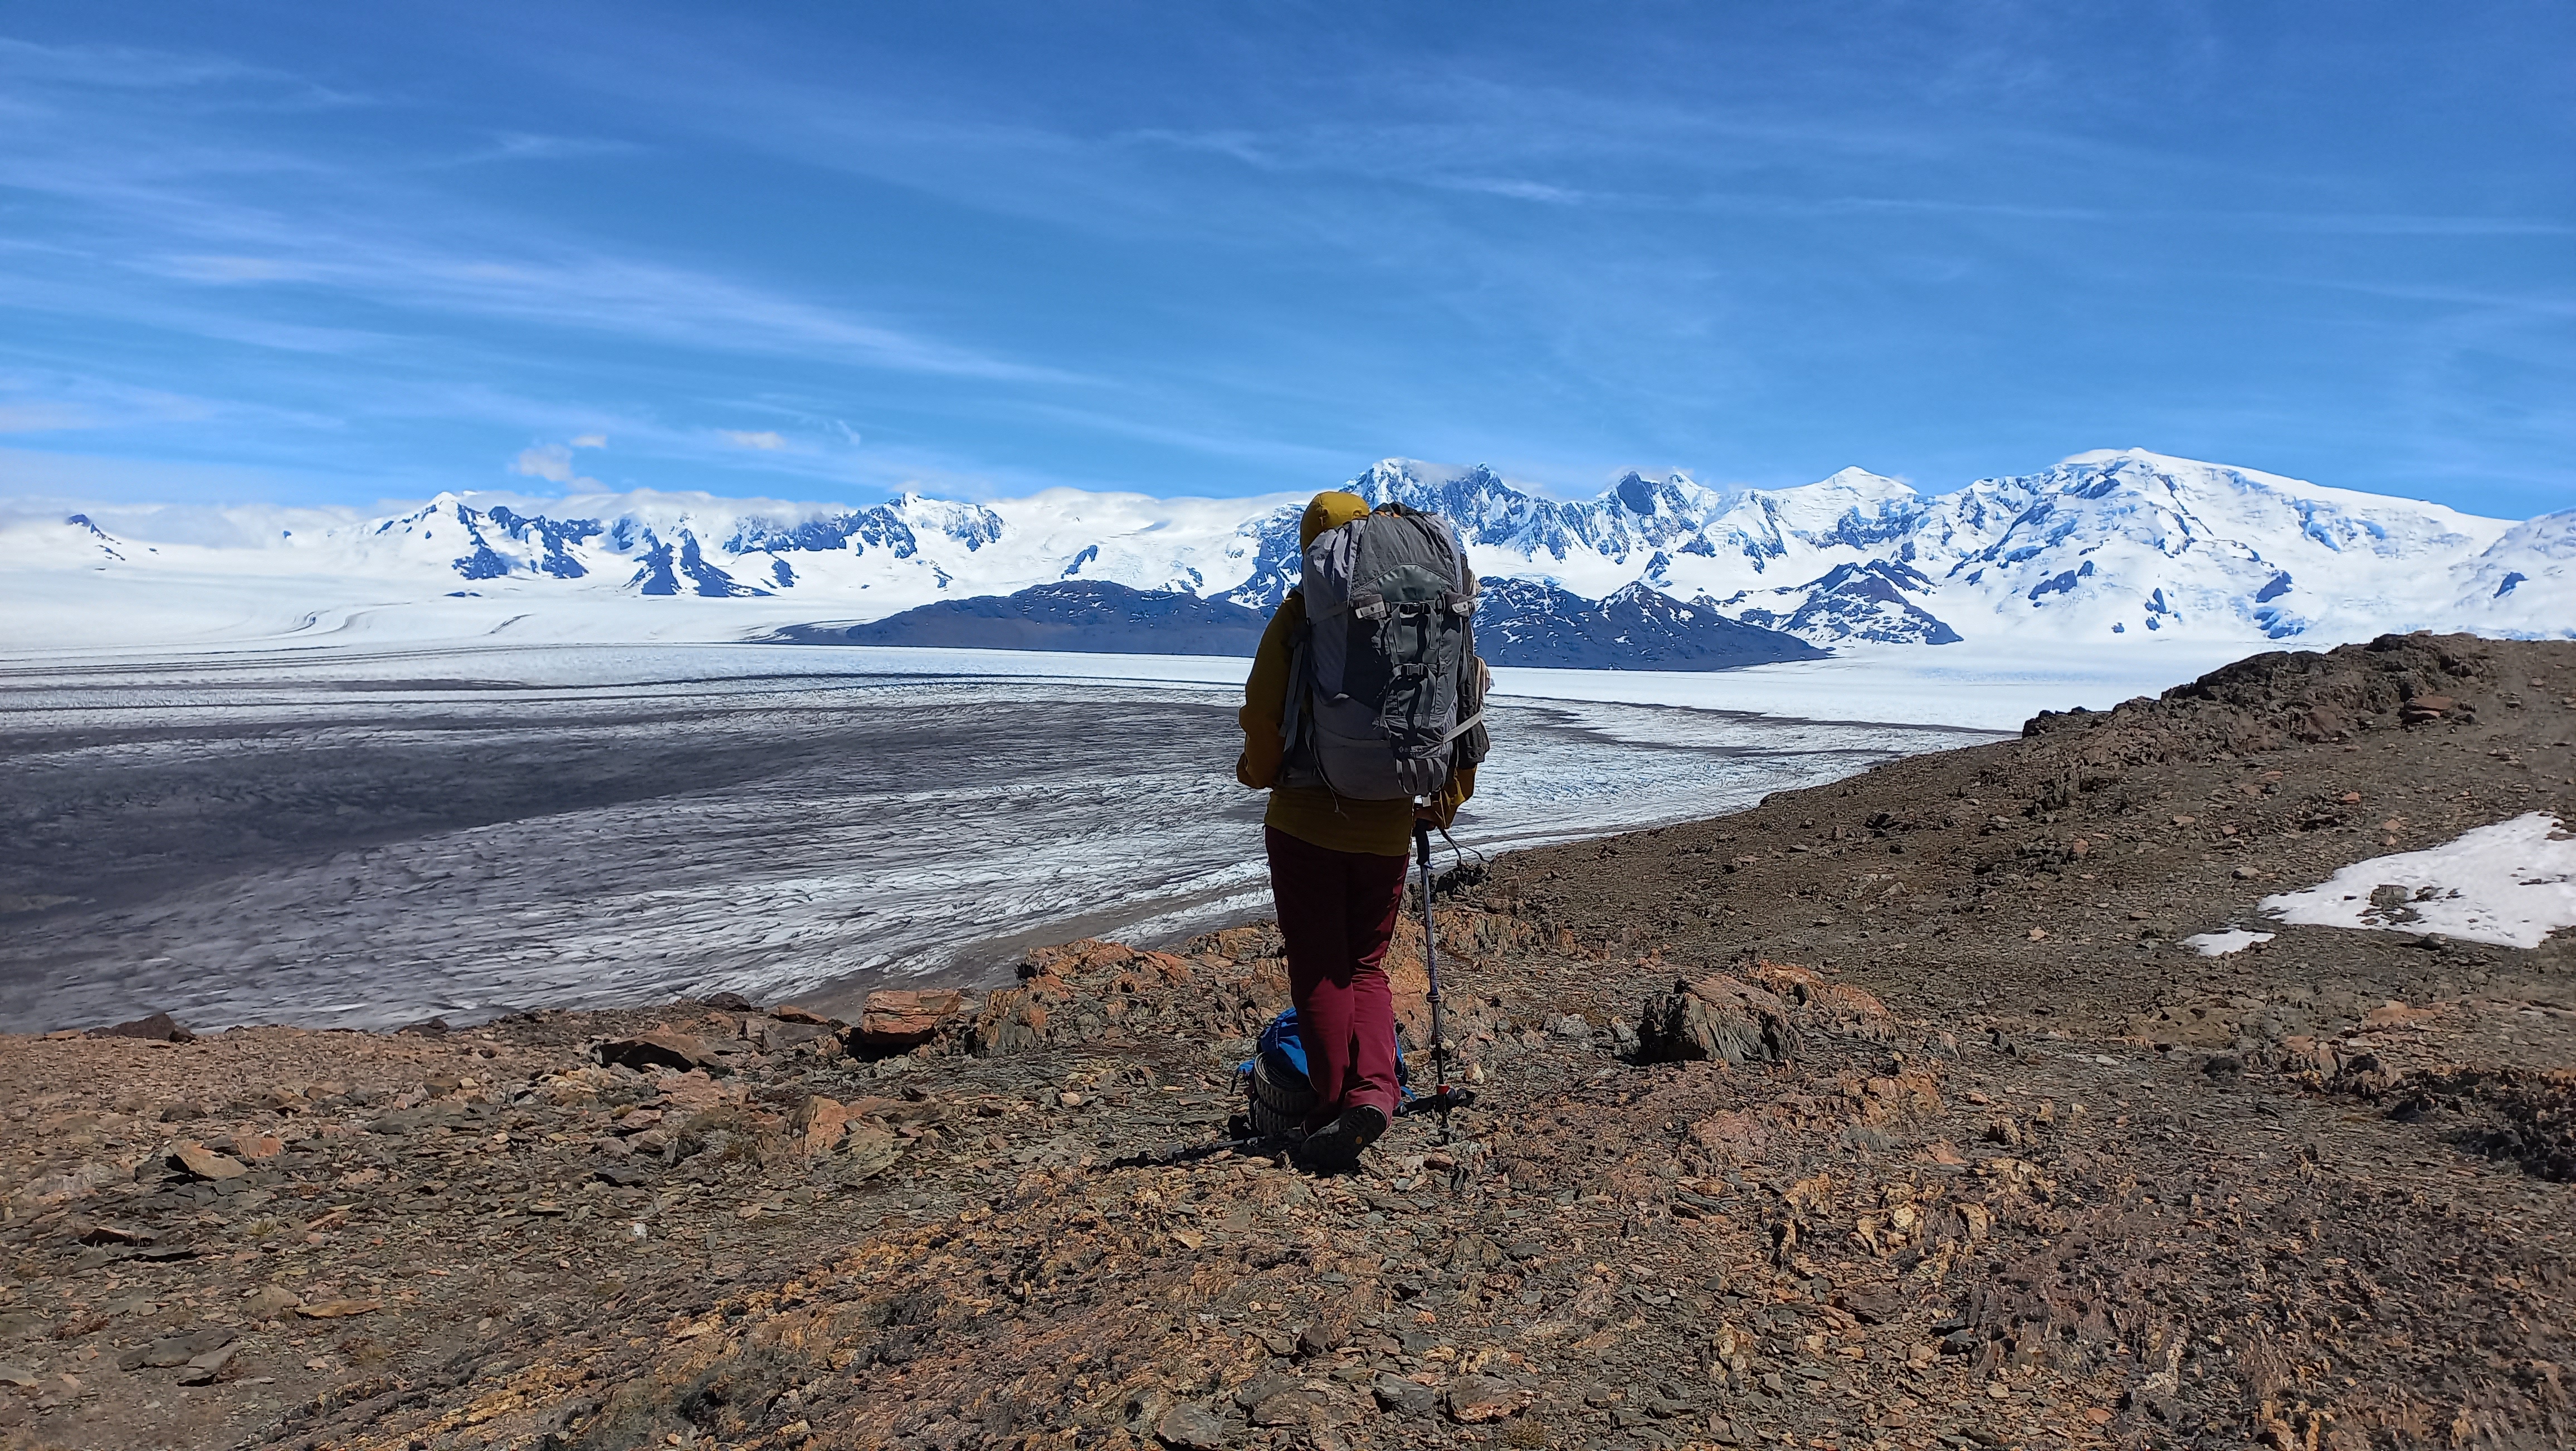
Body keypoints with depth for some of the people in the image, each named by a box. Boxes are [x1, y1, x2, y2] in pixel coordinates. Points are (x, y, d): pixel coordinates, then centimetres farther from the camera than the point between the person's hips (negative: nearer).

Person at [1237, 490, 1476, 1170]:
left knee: (1318, 971, 7)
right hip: (1386, 825, 4)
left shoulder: (1296, 616, -8)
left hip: (1304, 818, -4)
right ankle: (1374, 1089, -3)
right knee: (1365, 966, 15)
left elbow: (1263, 712, -15)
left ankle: (1335, 1104, 4)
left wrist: (1259, 773, 5)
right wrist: (1452, 794, 11)